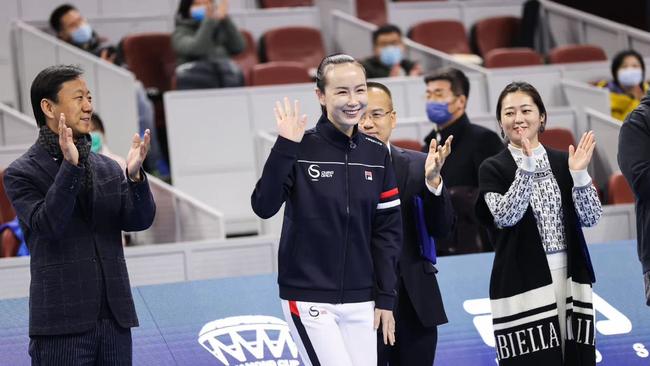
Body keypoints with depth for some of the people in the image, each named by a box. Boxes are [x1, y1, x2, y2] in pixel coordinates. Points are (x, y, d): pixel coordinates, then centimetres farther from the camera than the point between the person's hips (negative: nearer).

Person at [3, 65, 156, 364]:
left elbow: (140, 221, 2)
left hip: (115, 320, 5)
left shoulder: (107, 168, 13)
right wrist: (70, 168, -25)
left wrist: (134, 176, -16)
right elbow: (48, 226, -16)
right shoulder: (22, 173, -2)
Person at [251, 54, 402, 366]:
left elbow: (387, 229, 8)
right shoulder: (301, 149, -7)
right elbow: (264, 207, -18)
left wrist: (386, 298, 4)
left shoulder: (376, 154, 5)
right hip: (309, 299, -4)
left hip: (360, 301, 4)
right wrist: (285, 147, -25)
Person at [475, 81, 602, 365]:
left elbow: (591, 218, 2)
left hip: (570, 278, 3)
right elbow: (505, 217, -16)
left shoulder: (563, 162, 9)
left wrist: (579, 174, -12)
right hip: (523, 283, -3)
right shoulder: (493, 169, 1)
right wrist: (526, 167, -23)